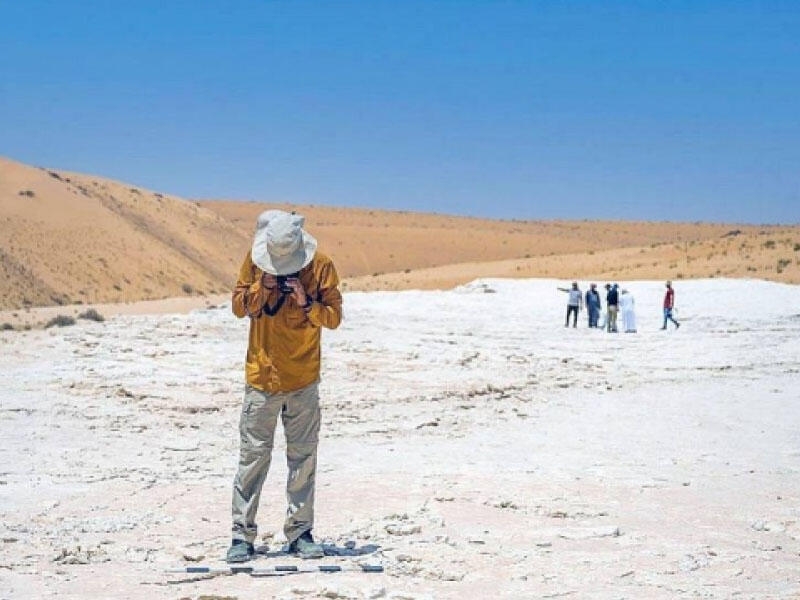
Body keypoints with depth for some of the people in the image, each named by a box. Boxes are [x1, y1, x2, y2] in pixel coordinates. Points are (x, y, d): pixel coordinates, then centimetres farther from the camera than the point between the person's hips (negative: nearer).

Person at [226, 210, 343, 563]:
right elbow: (239, 307, 2)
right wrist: (264, 287, -15)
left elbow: (334, 317, -4)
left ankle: (300, 531, 14)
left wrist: (308, 303, -22)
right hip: (261, 375, 0)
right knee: (253, 455, 0)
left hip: (303, 378, 0)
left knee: (303, 456, 6)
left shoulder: (321, 266, -6)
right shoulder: (255, 260, -2)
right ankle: (242, 534, 5)